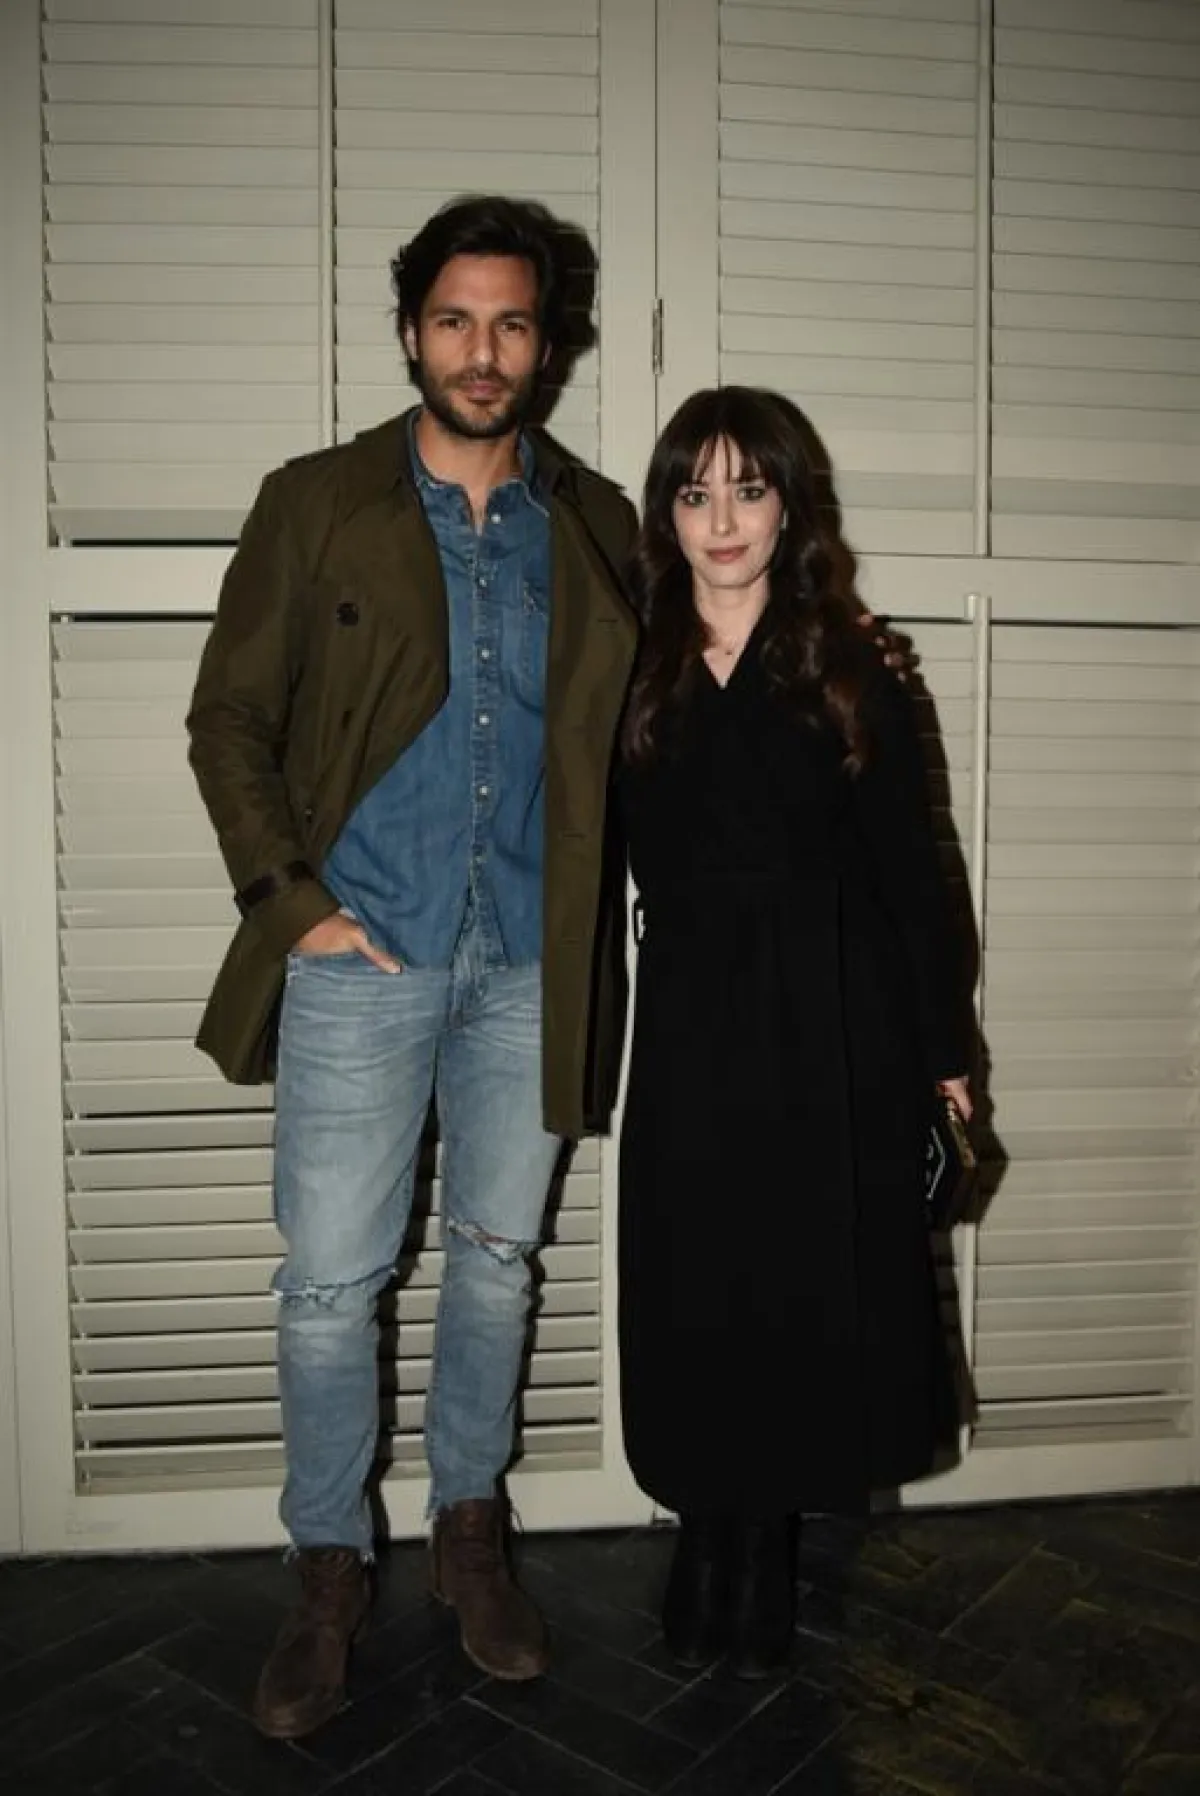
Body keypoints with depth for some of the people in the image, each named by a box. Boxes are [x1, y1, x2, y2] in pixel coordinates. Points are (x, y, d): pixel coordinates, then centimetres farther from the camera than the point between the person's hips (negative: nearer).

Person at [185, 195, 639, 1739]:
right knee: (330, 1281, 4)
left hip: (531, 967, 2)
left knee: (497, 1259, 14)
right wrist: (293, 899, -8)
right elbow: (228, 721, 1)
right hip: (360, 957, -2)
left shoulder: (596, 527, 8)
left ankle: (470, 1525, 36)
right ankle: (329, 1570, 26)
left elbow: (633, 734, 13)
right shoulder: (315, 506, 2)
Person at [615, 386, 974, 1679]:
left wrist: (943, 1052, -3)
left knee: (813, 1292, 9)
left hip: (832, 1035, -1)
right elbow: (610, 868, 3)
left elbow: (908, 873, -2)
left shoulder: (850, 676, -2)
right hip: (691, 1035, 1)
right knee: (694, 1296, 9)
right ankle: (706, 1536, 32)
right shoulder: (634, 676, 3)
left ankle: (767, 1544, 31)